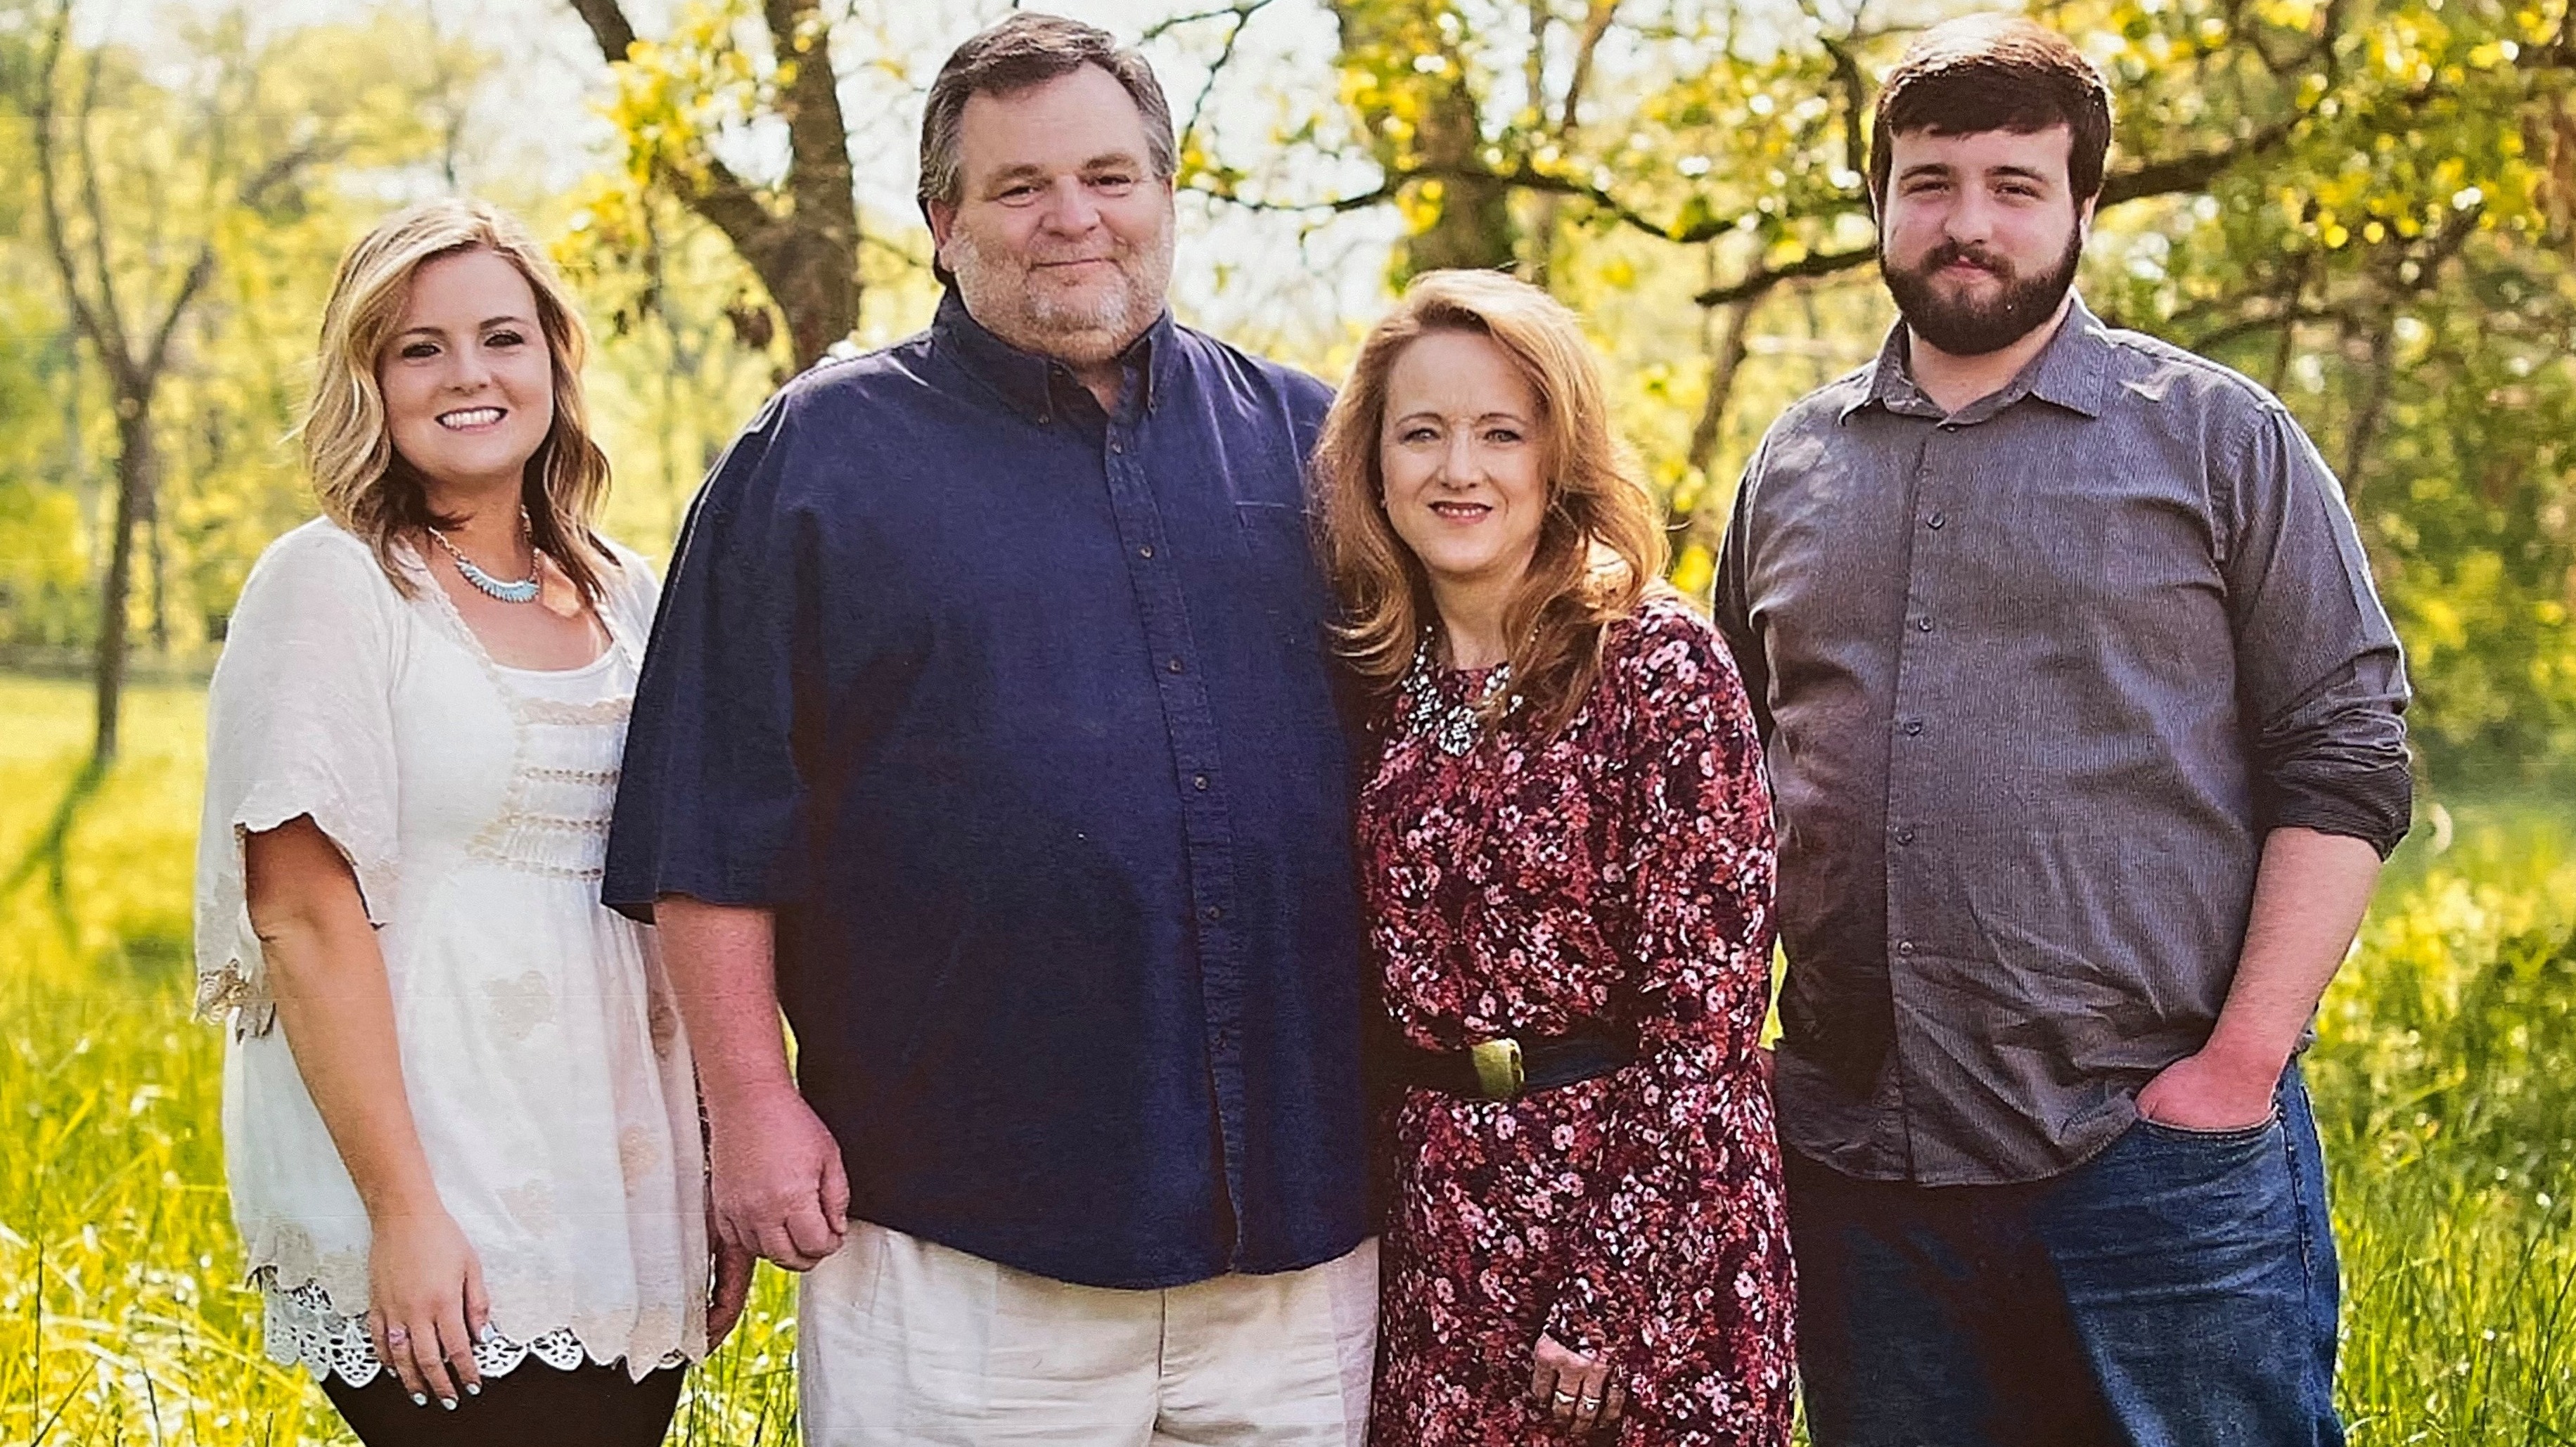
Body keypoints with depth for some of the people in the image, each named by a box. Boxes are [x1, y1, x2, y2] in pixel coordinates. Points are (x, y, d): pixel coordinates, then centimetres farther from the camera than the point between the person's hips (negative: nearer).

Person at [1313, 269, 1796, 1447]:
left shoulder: (1661, 664, -11)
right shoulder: (1375, 676, 2)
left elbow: (1707, 1009, -13)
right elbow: (1372, 983, 11)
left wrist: (1615, 1299, -15)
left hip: (1641, 1196, -4)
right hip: (1438, 1228, 4)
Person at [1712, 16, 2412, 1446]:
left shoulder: (2218, 438, 1)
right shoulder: (1792, 465, 12)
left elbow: (2345, 765, -2)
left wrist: (2238, 1066, -10)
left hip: (2162, 1154, -3)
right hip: (1858, 1168, 4)